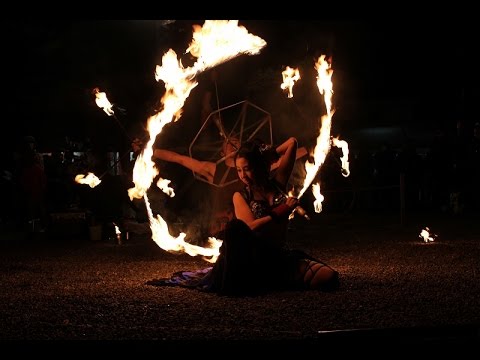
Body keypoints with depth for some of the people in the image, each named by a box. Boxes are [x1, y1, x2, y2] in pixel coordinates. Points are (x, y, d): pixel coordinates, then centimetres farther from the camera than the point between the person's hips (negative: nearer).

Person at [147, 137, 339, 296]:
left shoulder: (277, 184, 12)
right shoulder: (240, 196, 7)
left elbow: (292, 143, 12)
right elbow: (252, 227, -11)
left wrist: (269, 154, 18)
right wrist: (283, 210, -14)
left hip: (280, 256, 5)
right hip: (253, 256, -4)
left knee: (328, 277, -21)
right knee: (235, 227, -37)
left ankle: (262, 281, -3)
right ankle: (237, 282, -23)